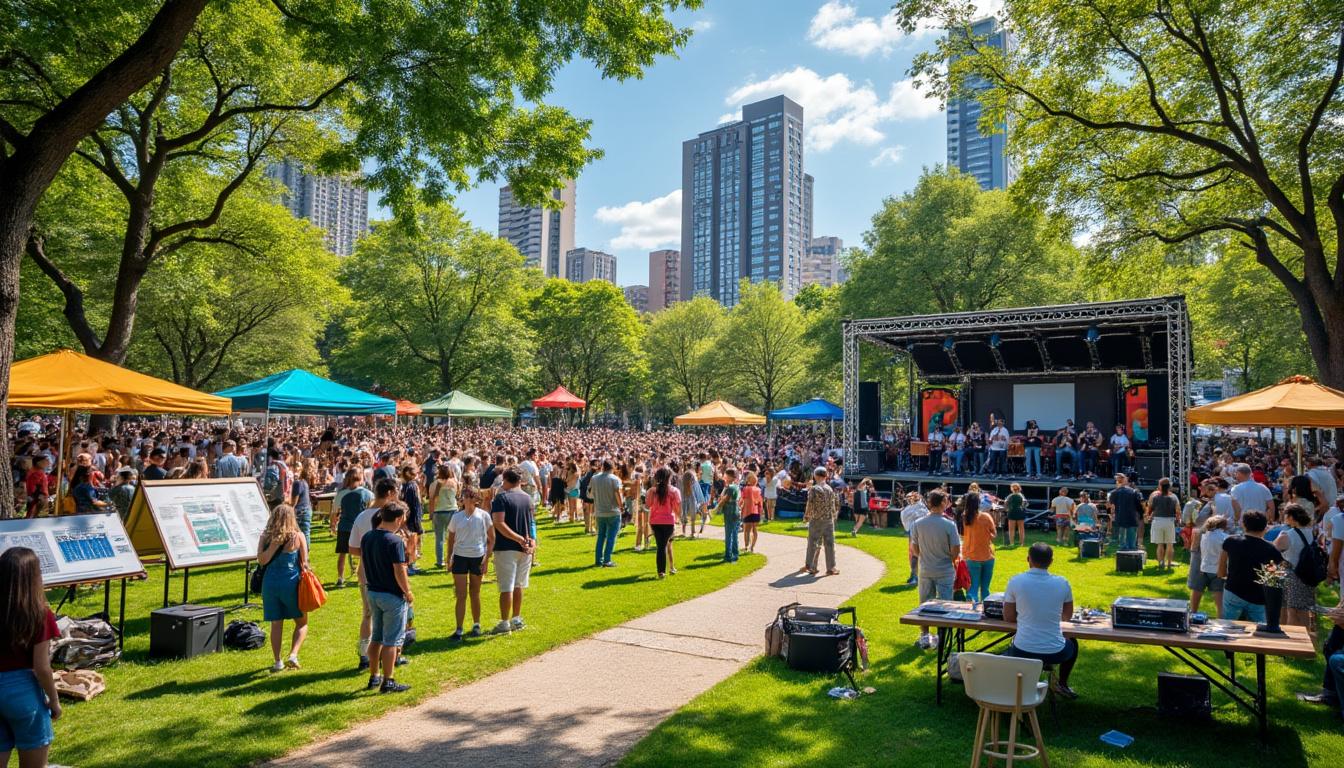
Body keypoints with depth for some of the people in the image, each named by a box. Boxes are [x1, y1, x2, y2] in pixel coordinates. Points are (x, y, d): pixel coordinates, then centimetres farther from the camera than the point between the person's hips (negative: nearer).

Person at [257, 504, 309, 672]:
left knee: (276, 623, 11)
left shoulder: (266, 537, 1)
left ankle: (278, 662, 13)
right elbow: (304, 563, -3)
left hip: (270, 583, 2)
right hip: (291, 583, -2)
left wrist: (273, 545, -11)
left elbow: (261, 560, -8)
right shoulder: (298, 536, -5)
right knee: (302, 622, 12)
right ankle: (293, 655, -3)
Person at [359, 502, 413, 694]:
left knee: (376, 637, 19)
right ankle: (388, 681, 8)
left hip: (373, 593, 7)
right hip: (393, 595, -7)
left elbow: (363, 566, 9)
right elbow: (399, 571, -20)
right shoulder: (395, 541, -20)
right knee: (392, 640, 2)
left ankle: (374, 677, 28)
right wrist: (408, 593, -8)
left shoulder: (366, 538, 3)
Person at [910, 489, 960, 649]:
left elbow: (913, 549, -1)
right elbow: (955, 551, -14)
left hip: (925, 571, 3)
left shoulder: (918, 524, -8)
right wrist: (952, 561, 7)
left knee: (924, 604, 14)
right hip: (945, 572, -3)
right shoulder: (949, 525, -16)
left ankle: (924, 636, 22)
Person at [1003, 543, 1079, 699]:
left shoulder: (1015, 582, -10)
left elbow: (1008, 618, 1)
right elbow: (1067, 616, 11)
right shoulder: (1063, 583, -6)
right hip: (1055, 653, 1)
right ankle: (1062, 684, 40)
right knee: (1072, 643, 36)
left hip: (1023, 652, -1)